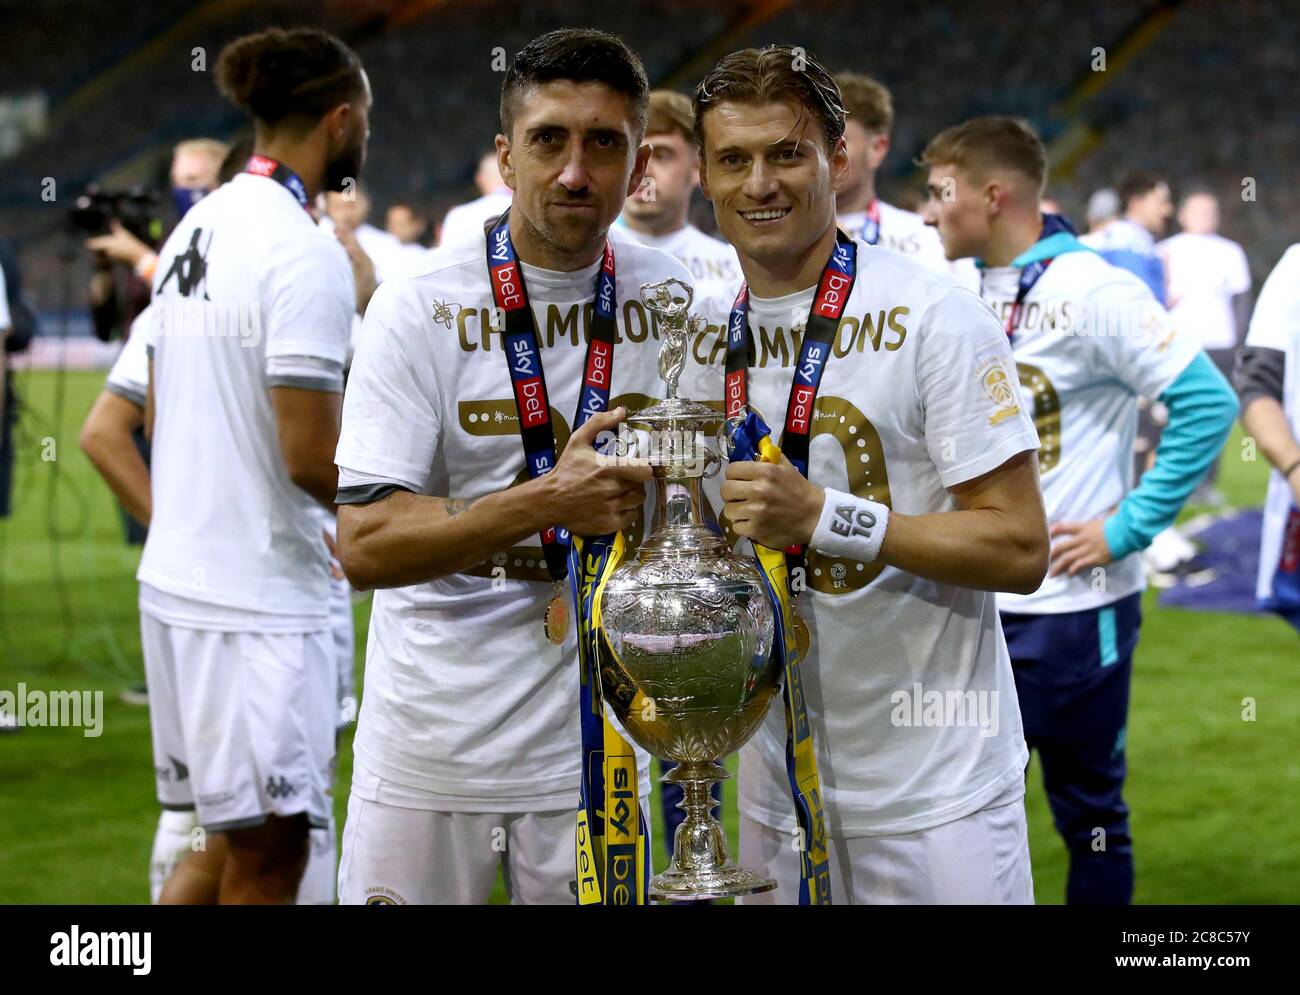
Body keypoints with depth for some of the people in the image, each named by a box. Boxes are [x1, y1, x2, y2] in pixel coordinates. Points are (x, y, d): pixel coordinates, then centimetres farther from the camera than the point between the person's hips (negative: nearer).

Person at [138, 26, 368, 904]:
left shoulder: (195, 230, 11)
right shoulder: (308, 254, -17)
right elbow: (312, 458, -20)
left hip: (175, 577, 9)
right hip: (260, 599, -9)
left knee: (230, 846, 18)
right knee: (265, 856, 1)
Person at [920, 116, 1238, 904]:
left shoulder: (1093, 292, -14)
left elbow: (1208, 404, -18)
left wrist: (1127, 528, -17)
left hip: (1075, 606, -6)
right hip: (975, 602, 6)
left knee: (1089, 807, 7)